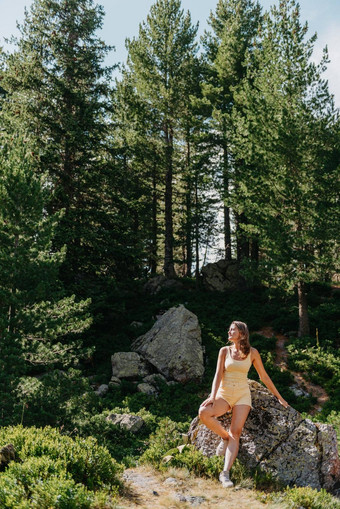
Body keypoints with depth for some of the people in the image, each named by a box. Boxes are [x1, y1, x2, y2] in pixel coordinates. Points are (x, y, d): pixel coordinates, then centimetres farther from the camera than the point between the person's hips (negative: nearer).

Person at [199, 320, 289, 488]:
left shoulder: (252, 353, 2)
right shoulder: (224, 351, 4)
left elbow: (264, 376, 10)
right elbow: (218, 375, -3)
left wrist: (279, 397, 13)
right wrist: (213, 396, -18)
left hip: (242, 395, -1)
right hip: (224, 394, 1)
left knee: (235, 432, -21)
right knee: (203, 413, -28)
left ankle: (225, 473, -23)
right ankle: (225, 436, -3)